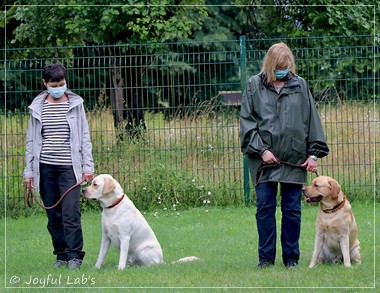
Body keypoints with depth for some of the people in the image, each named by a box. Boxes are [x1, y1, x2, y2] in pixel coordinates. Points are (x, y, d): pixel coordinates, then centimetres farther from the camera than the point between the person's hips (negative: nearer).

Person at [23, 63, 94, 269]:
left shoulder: (75, 104, 4)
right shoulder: (37, 107, 8)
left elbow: (84, 137, 6)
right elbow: (31, 140, 12)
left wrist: (88, 167, 0)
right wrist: (28, 171, 7)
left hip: (69, 167, -2)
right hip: (45, 168, 2)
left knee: (70, 213, -11)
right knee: (53, 215, 5)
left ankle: (74, 255, -5)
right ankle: (61, 255, 14)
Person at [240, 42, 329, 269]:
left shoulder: (300, 85, 8)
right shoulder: (254, 85, 4)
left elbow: (312, 121, 10)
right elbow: (247, 121, 2)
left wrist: (314, 153, 5)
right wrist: (260, 149, -8)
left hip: (294, 159, 1)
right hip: (264, 158, -1)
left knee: (292, 209, 4)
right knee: (265, 208, 0)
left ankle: (291, 257, 11)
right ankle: (266, 257, 6)